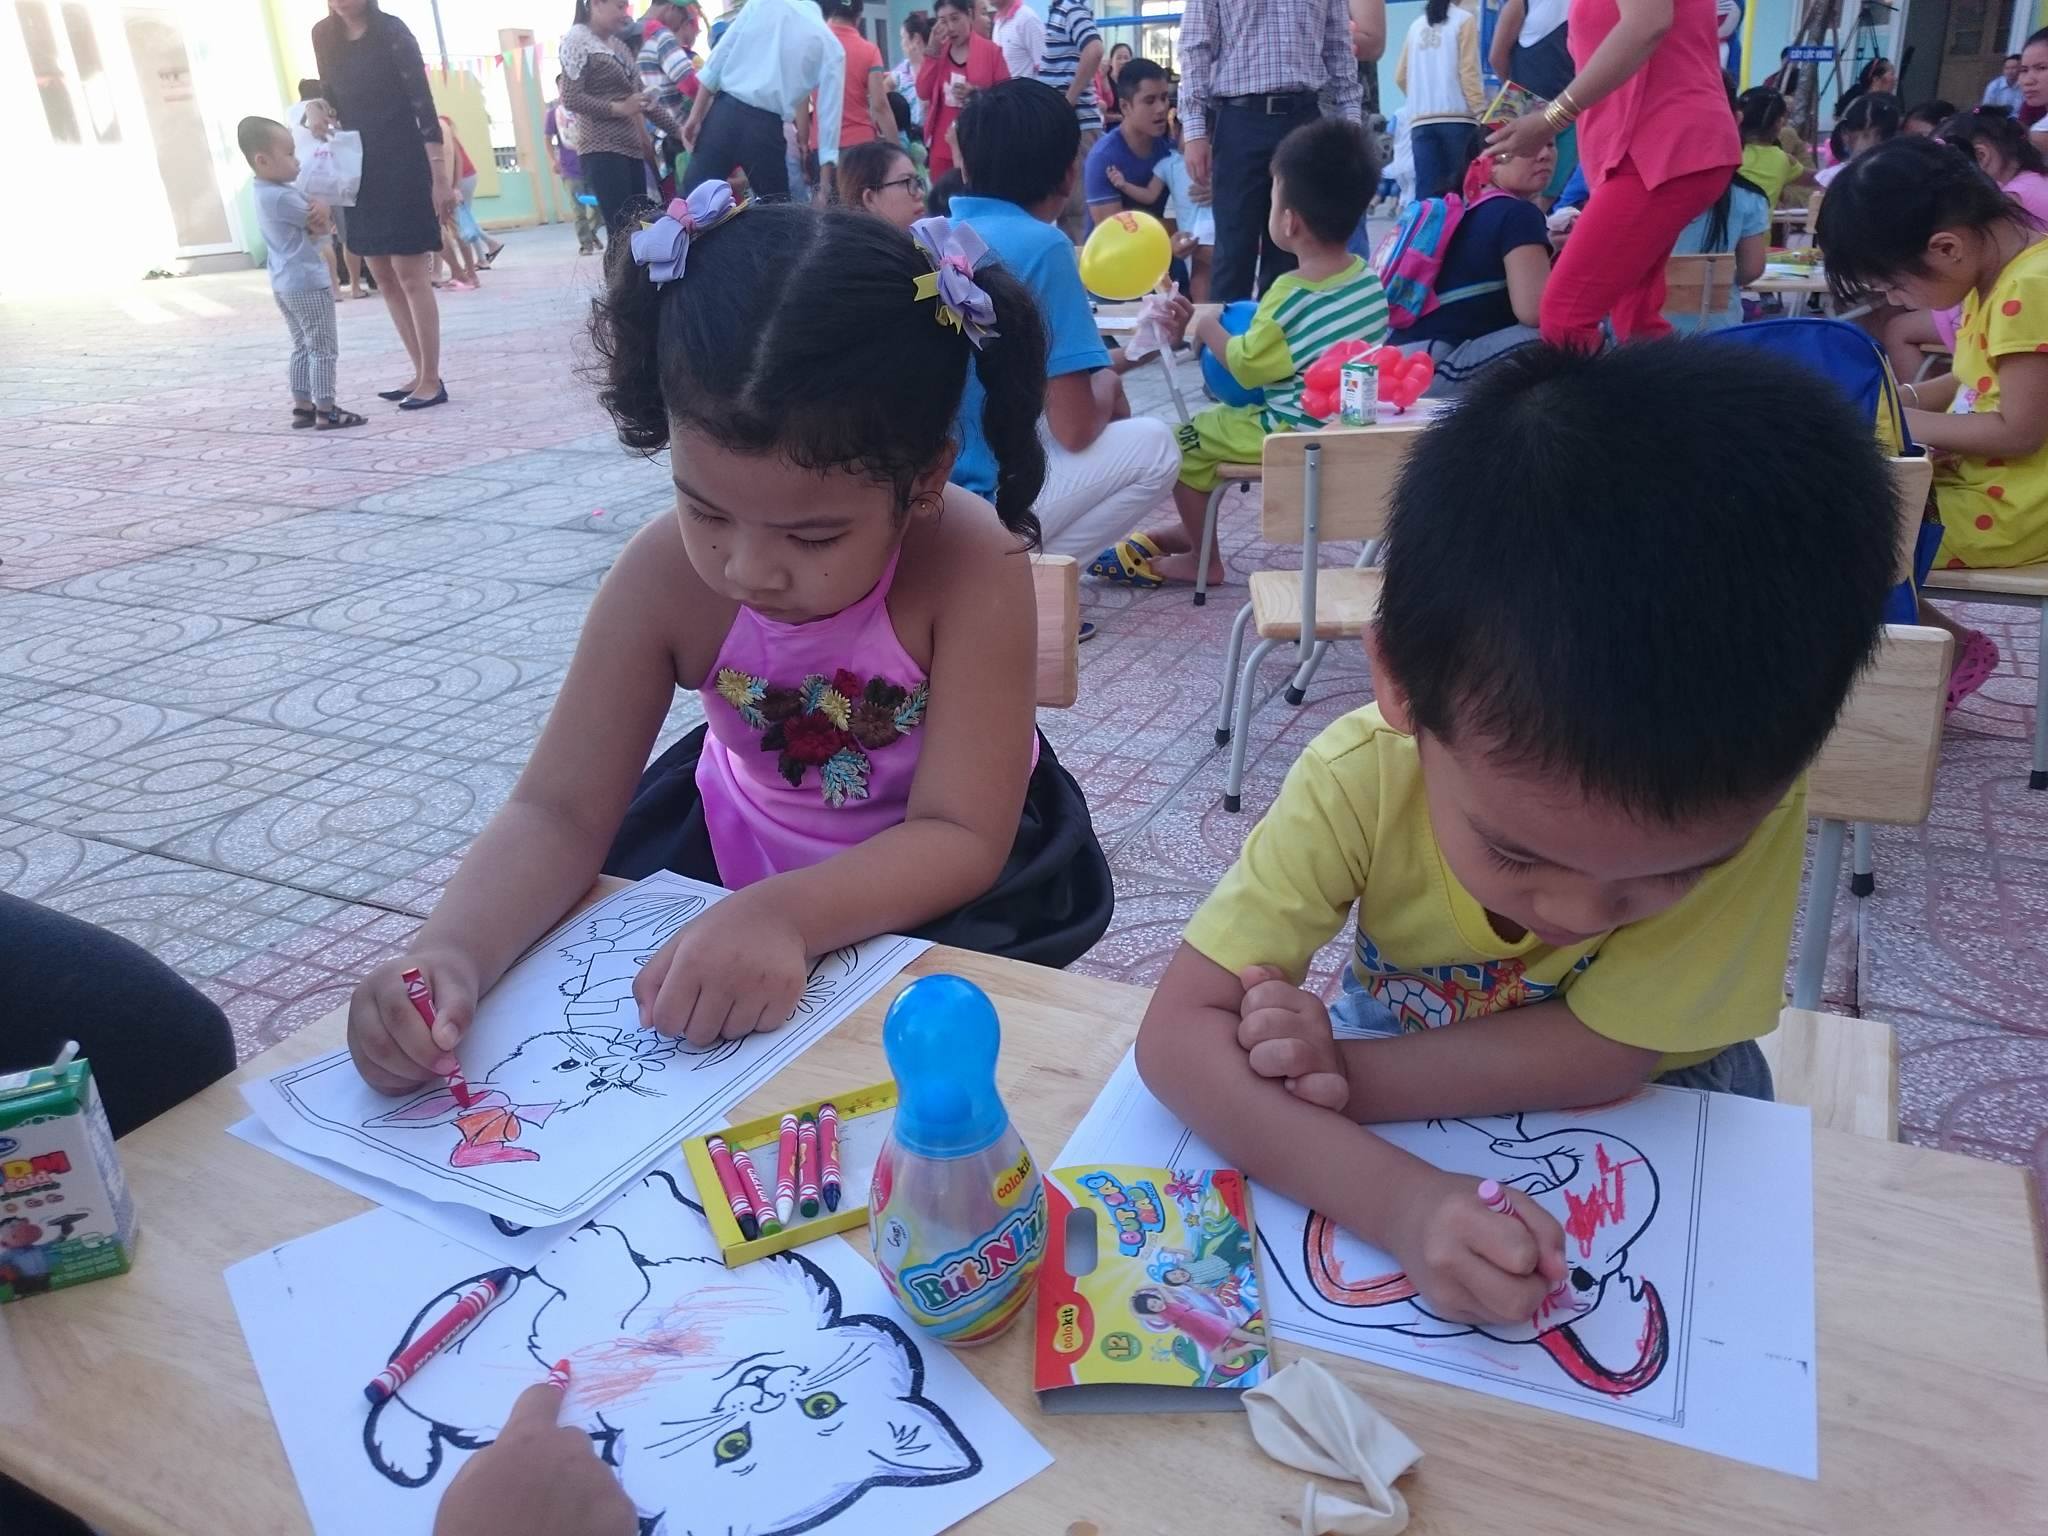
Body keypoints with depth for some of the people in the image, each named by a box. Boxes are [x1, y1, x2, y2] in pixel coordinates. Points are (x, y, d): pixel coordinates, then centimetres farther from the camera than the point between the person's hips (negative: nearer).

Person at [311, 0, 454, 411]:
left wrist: (440, 177, -19)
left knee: (410, 274, -7)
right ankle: (421, 374, 16)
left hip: (403, 166, -7)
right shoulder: (325, 36, 9)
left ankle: (432, 380, -2)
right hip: (360, 169, 7)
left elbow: (423, 104, -14)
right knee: (383, 277, 8)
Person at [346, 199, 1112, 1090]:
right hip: (730, 854, 3)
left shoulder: (968, 566, -30)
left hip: (926, 879, -3)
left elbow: (961, 837, -29)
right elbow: (559, 811, -18)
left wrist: (784, 915, -46)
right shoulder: (663, 576, -21)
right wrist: (450, 953, -37)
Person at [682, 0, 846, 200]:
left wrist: (696, 115, 5)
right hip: (766, 129, -1)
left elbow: (721, 53, 4)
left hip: (724, 111, 1)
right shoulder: (832, 47, 5)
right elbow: (829, 110, 3)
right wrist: (825, 184, 5)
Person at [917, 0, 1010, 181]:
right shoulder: (937, 52, 11)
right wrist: (933, 50, -6)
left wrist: (977, 93, -18)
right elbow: (923, 92, 1)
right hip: (942, 144, 4)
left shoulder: (991, 51, -1)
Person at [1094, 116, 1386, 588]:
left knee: (1183, 442, 6)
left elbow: (1246, 367, -17)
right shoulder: (1367, 277, -1)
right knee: (1216, 423, 25)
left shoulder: (1291, 295, -24)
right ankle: (1193, 529, 36)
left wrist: (1208, 326, -1)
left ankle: (1203, 558, 20)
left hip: (1297, 435, -9)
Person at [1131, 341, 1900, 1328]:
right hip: (1408, 1052, 0)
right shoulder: (1360, 777, -30)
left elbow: (1607, 1053, -24)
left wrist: (1346, 1077, -34)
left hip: (1647, 1106, 0)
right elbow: (1178, 1030, -32)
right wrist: (1399, 1199, -45)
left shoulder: (1741, 796, -30)